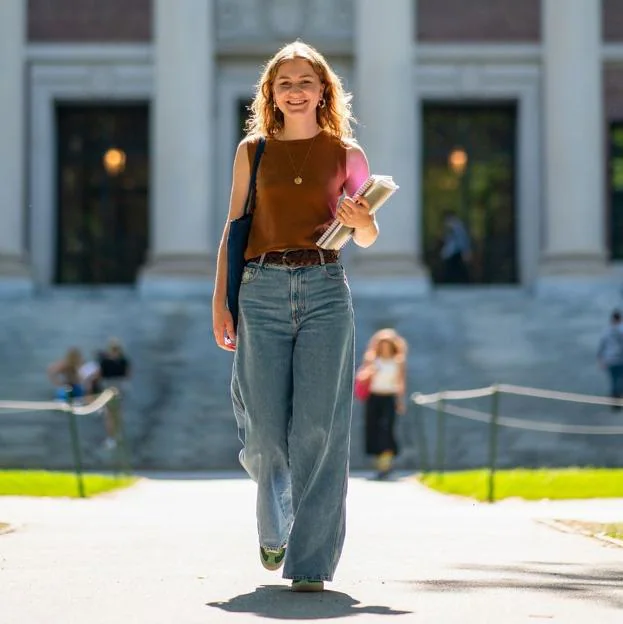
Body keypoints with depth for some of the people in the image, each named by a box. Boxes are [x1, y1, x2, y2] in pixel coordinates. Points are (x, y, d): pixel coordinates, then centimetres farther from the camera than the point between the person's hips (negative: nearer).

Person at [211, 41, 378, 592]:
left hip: (325, 291, 0)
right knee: (268, 431, 1)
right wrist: (219, 300, 4)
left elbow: (368, 238, 15)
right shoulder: (252, 150, 10)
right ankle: (274, 528, 31)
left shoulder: (345, 153, 9)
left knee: (318, 428, -7)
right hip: (262, 290, 1)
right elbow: (235, 227, 11)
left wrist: (362, 221, -9)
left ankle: (311, 561, -1)